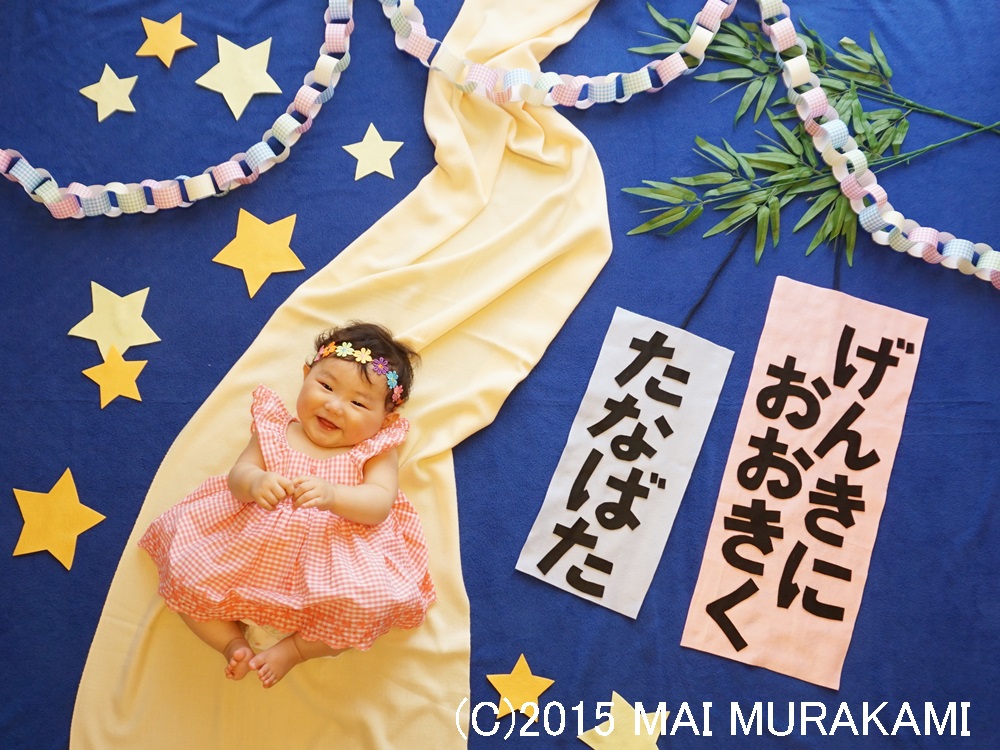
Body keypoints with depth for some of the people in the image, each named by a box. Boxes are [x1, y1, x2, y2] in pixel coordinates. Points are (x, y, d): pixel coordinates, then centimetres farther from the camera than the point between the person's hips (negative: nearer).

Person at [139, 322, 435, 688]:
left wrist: (331, 495, -39)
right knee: (183, 574, -10)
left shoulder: (377, 453, -4)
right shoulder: (275, 430, 3)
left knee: (369, 604, -30)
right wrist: (255, 482, -30)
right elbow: (238, 474, -4)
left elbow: (379, 504, -19)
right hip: (248, 551, 3)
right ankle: (233, 642, 7)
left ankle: (292, 649, -6)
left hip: (332, 560, -2)